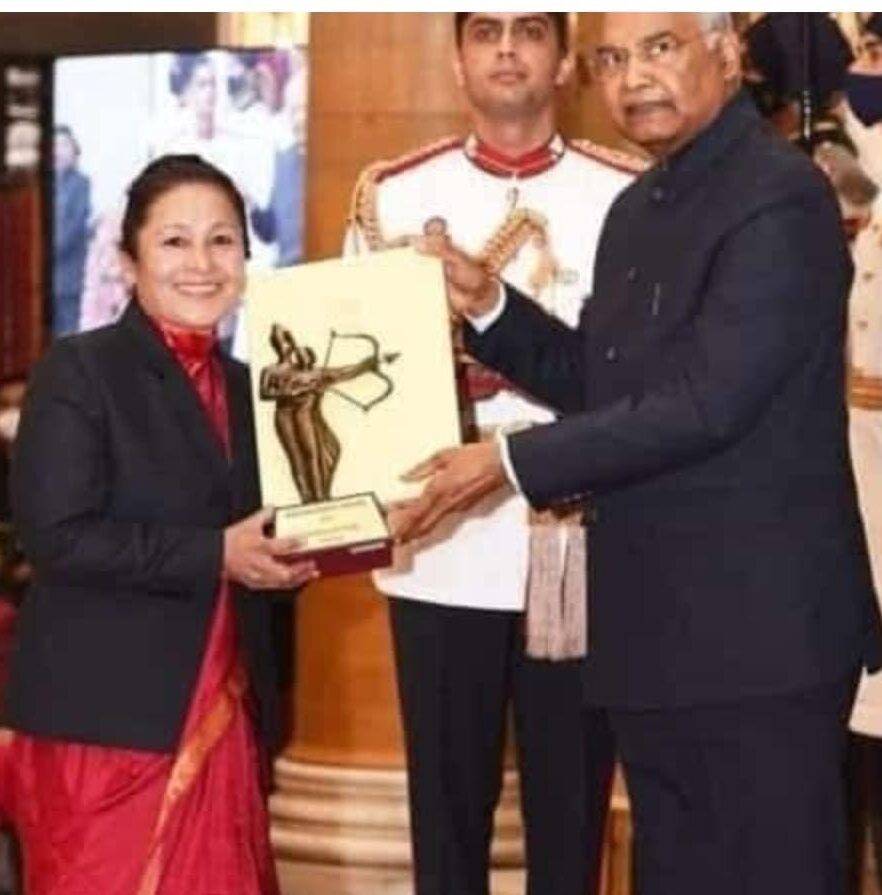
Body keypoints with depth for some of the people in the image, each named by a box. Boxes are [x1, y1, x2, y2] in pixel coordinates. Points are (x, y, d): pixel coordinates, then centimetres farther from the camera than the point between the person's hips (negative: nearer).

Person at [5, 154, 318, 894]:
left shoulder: (246, 386, 14)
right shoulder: (78, 372, -6)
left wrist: (285, 557, 0)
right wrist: (214, 556, -18)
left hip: (223, 724, 6)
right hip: (106, 723, -6)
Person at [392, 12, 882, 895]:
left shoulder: (780, 198, -14)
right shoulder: (636, 208, 15)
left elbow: (704, 403, -21)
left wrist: (509, 461, -17)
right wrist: (486, 304, 5)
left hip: (758, 625, -9)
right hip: (658, 625, 9)